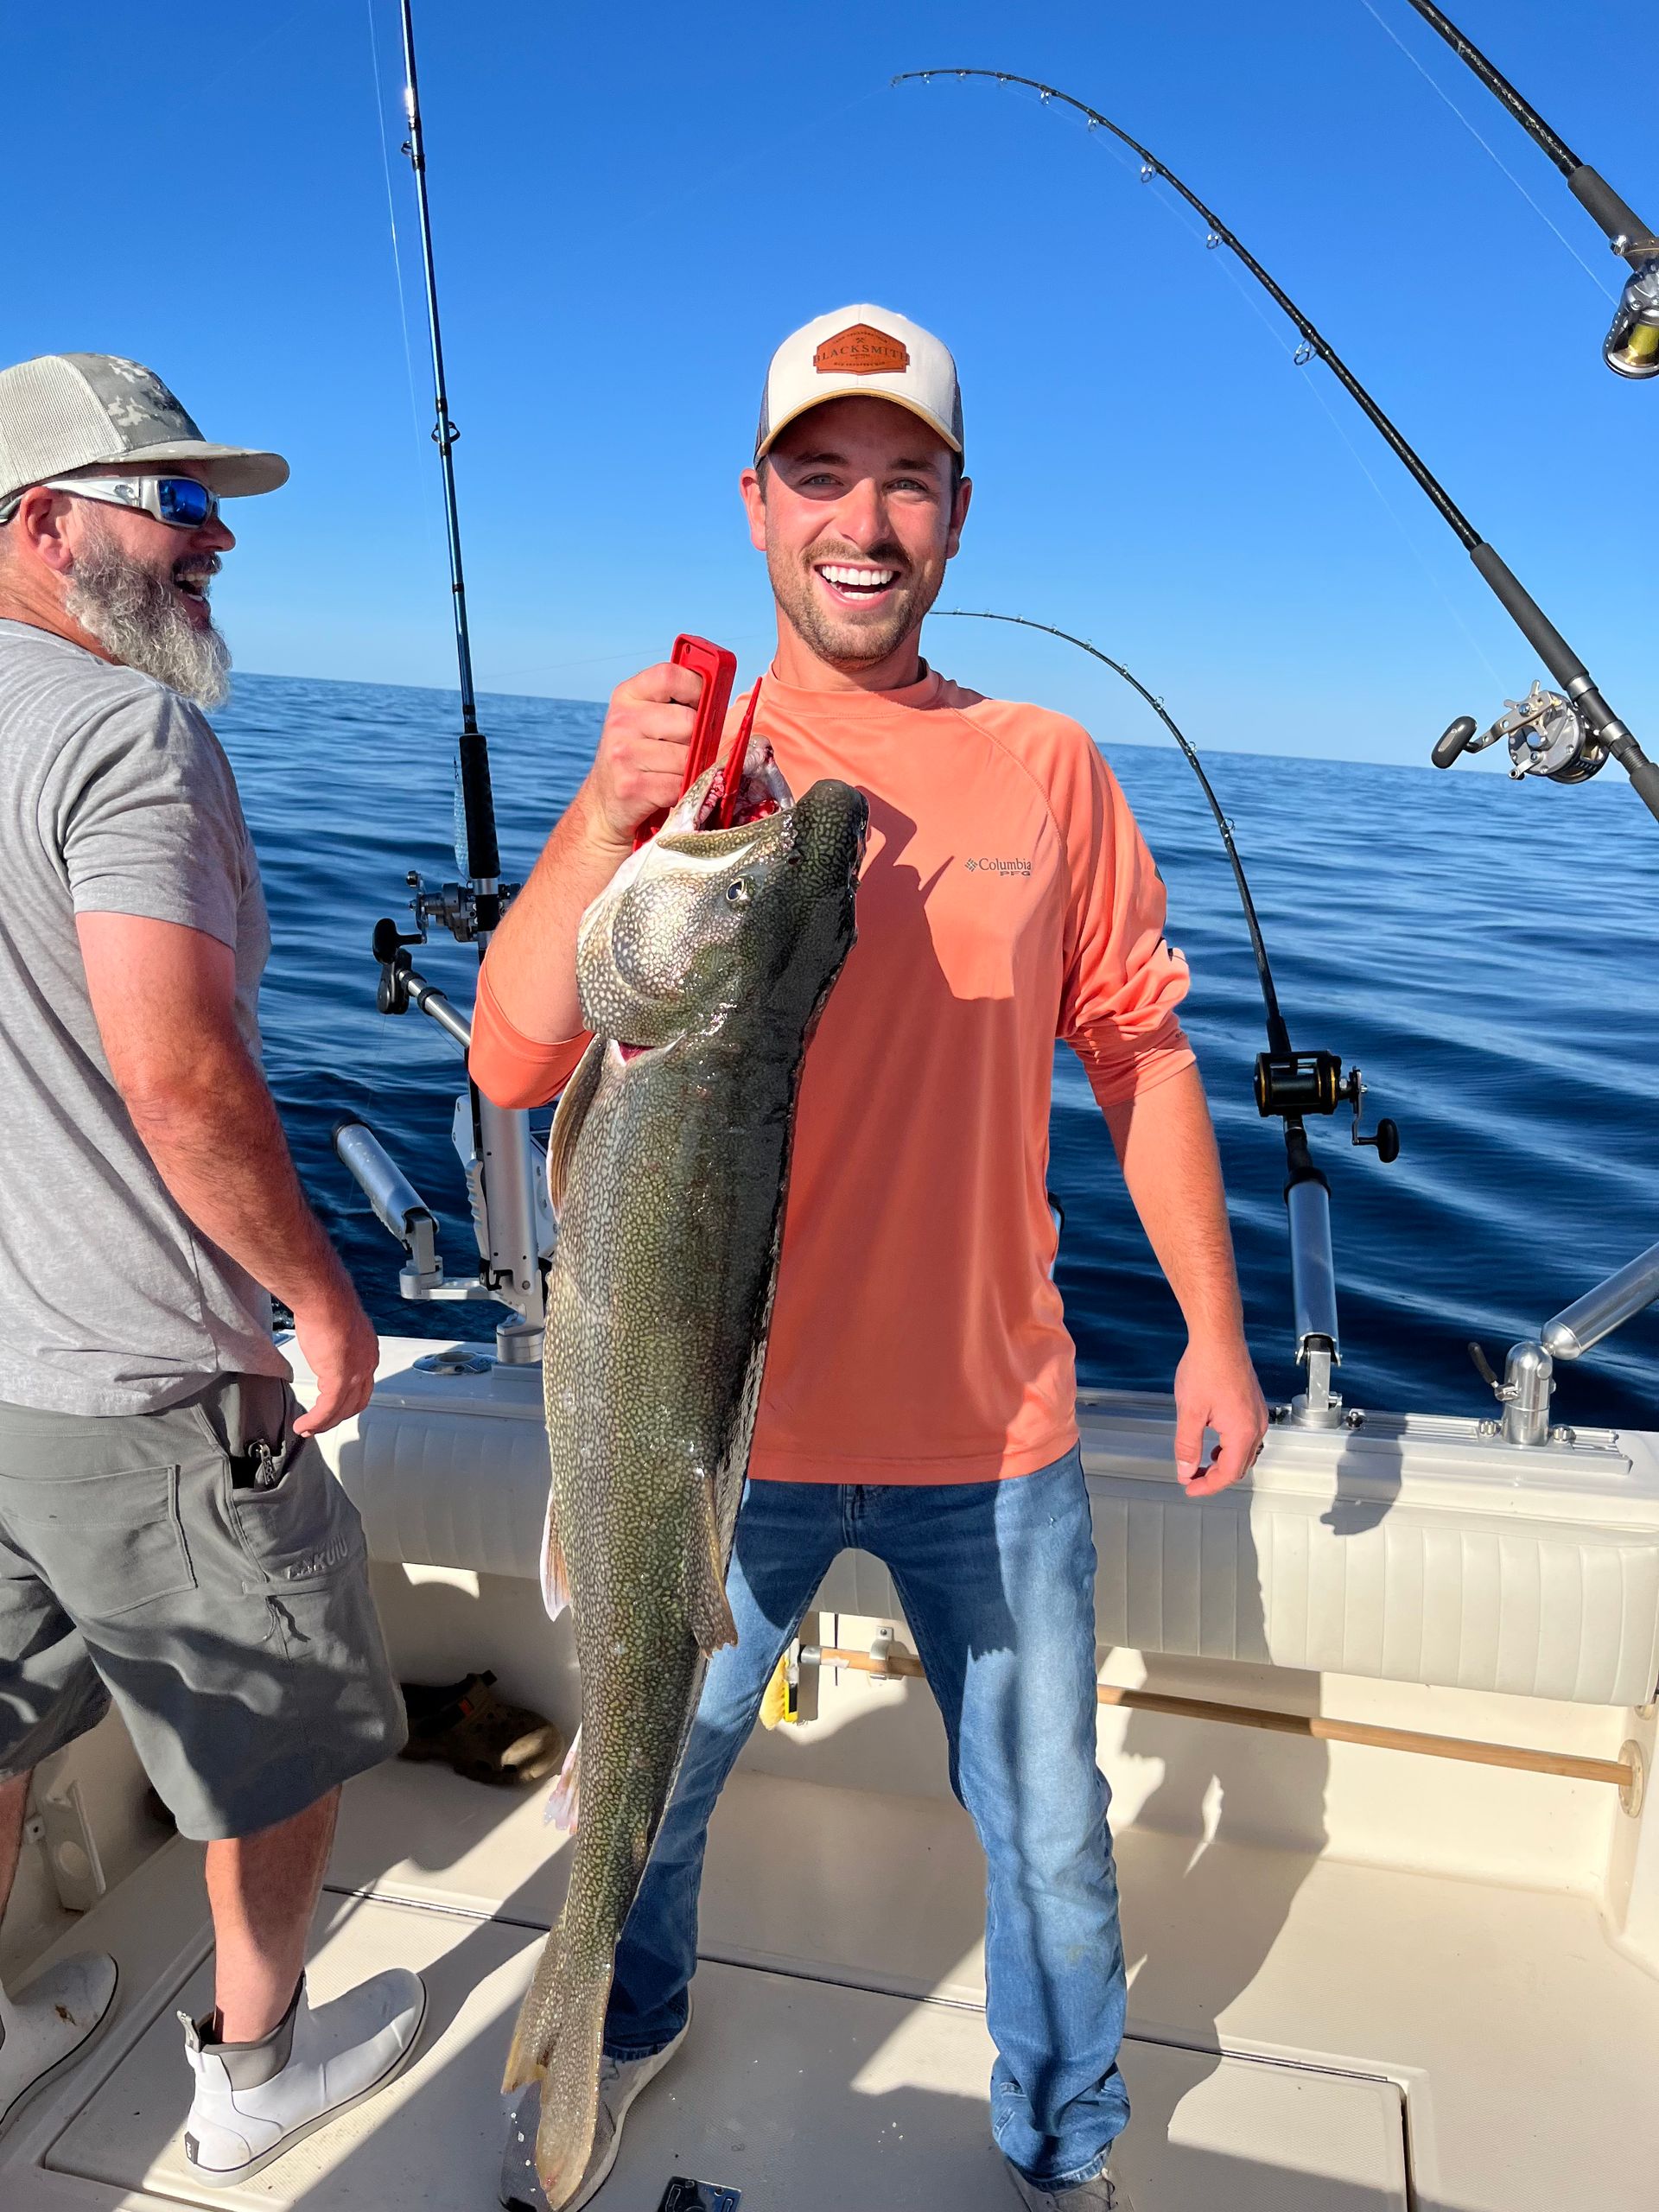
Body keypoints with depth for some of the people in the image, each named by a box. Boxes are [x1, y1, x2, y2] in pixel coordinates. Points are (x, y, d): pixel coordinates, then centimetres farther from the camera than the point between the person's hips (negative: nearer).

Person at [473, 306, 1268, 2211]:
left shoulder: (1046, 769, -1)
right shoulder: (680, 765, -5)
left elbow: (1141, 1053, 4)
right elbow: (513, 1062, -13)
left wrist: (1216, 1331, 3)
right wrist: (607, 809, -27)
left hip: (989, 1436, 1)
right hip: (723, 1422, 0)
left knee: (1047, 1835, 18)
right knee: (650, 1791, 22)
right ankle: (627, 2035, 55)